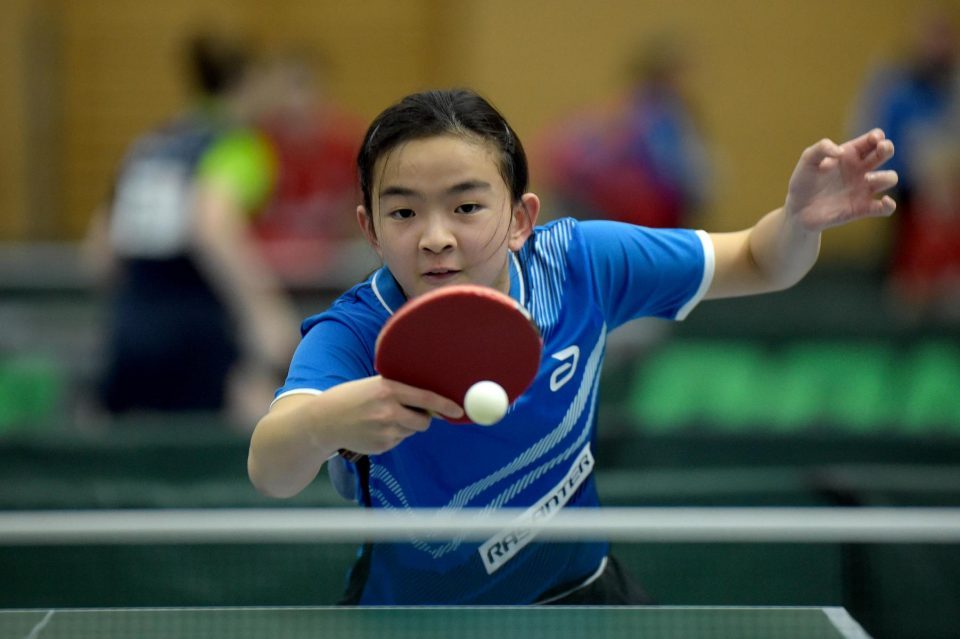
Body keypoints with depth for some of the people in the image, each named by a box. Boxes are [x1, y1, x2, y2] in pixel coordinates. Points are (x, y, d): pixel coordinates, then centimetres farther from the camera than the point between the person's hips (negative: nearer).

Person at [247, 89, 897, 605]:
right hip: (417, 609, -3)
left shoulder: (578, 264, -18)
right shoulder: (355, 337, -28)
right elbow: (270, 472, -47)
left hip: (574, 585, 3)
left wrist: (801, 217, -29)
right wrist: (321, 422, -71)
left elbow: (759, 262, -5)